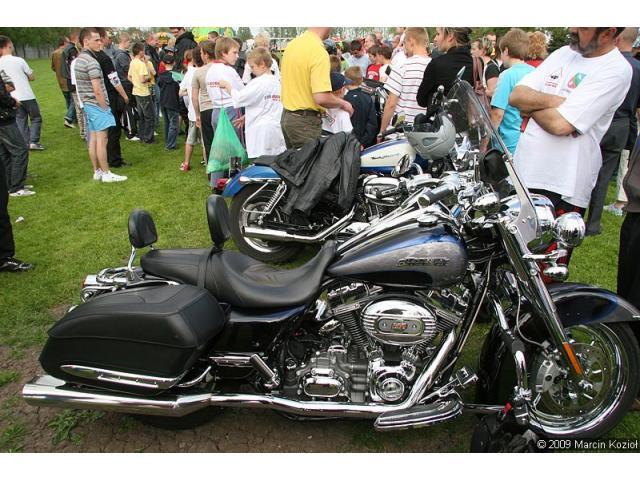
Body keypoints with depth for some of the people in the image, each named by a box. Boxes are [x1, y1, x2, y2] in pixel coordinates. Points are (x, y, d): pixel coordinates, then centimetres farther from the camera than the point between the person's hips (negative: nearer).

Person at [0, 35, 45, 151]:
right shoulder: (18, 60, -11)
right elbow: (32, 77, -2)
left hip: (13, 98, 4)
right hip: (27, 96, -4)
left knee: (20, 121, 12)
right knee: (36, 118, 9)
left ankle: (26, 144, 10)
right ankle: (33, 141, -1)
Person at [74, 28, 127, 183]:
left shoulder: (78, 59, 12)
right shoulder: (91, 61, -18)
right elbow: (97, 90, -22)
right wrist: (105, 108, -12)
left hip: (87, 104, 9)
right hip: (97, 105, -9)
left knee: (93, 139, 12)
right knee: (102, 140, -4)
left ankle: (97, 172, 18)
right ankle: (106, 174, 1)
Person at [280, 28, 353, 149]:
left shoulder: (291, 44, 4)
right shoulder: (319, 52, -21)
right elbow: (322, 98, -27)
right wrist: (343, 104, -10)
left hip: (286, 116, 8)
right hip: (306, 121, -8)